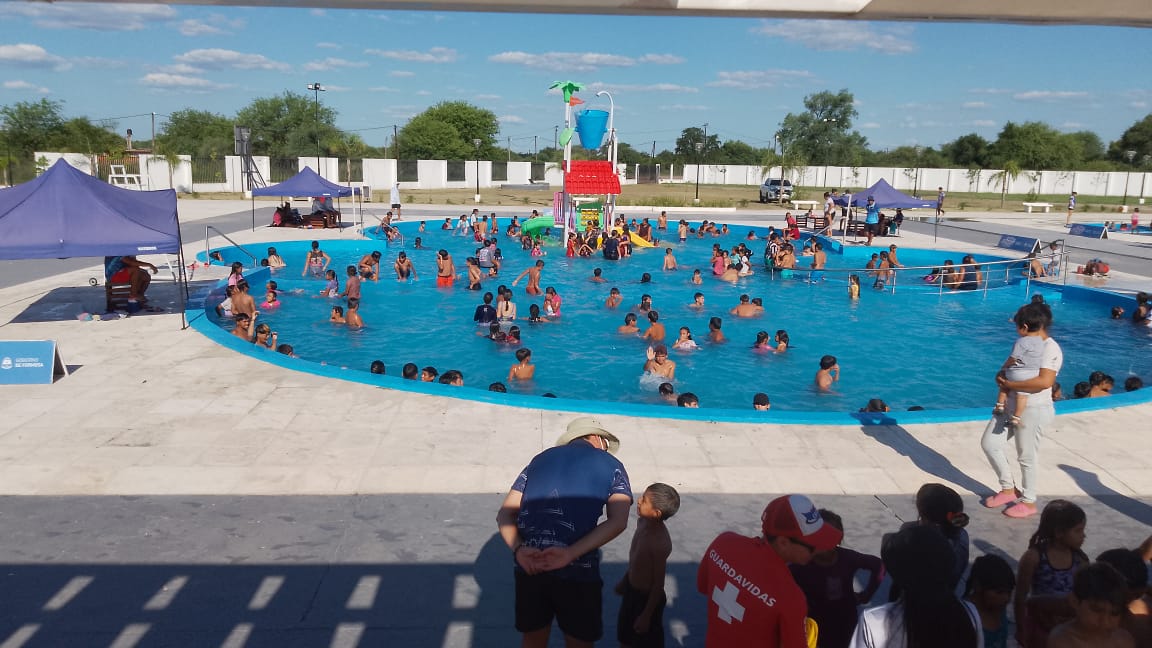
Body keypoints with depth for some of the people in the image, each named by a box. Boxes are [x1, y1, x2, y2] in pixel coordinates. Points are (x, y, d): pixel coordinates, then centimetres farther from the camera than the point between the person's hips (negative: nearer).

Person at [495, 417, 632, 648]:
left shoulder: (541, 458, 18)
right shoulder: (611, 465, 9)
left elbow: (504, 514, 8)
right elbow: (618, 522, -9)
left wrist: (518, 550, -7)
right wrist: (570, 554, -14)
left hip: (529, 565, 4)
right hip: (577, 569, -3)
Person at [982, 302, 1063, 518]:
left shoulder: (1050, 349, -17)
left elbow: (1045, 381, -30)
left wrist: (1010, 385, -23)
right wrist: (1001, 377, -5)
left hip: (1033, 410, -9)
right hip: (1011, 405, 9)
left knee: (1027, 457, 4)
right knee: (989, 443, 9)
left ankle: (1029, 502, 23)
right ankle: (1008, 489, 25)